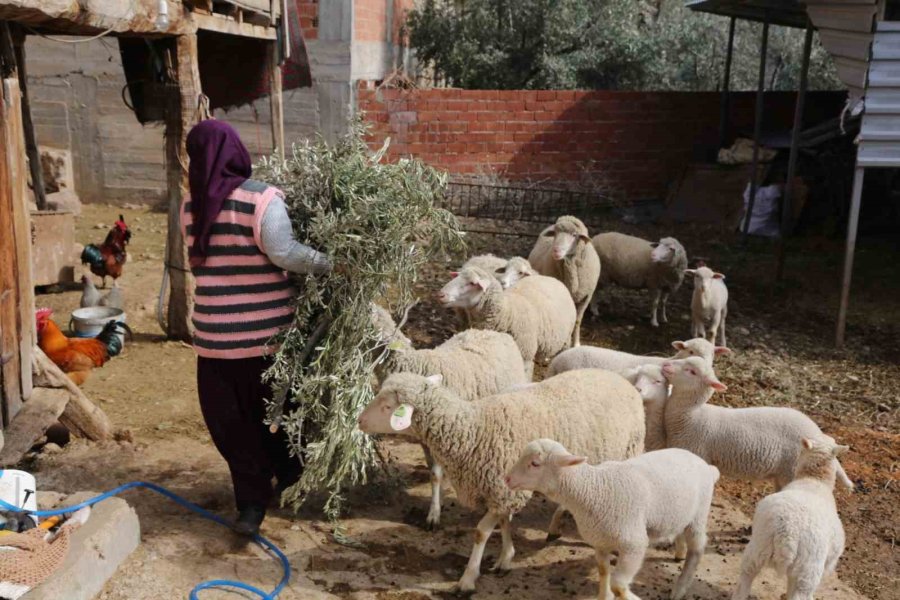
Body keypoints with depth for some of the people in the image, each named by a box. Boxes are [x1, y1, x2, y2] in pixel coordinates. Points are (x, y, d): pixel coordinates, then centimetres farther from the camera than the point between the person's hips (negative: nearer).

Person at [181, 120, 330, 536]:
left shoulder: (191, 207, 2)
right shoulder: (261, 198, -13)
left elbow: (198, 261, 11)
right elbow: (282, 250, -25)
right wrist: (332, 263, -16)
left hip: (216, 333, 2)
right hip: (268, 329, -2)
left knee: (228, 416, 13)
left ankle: (252, 499, 12)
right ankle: (288, 475, 38)